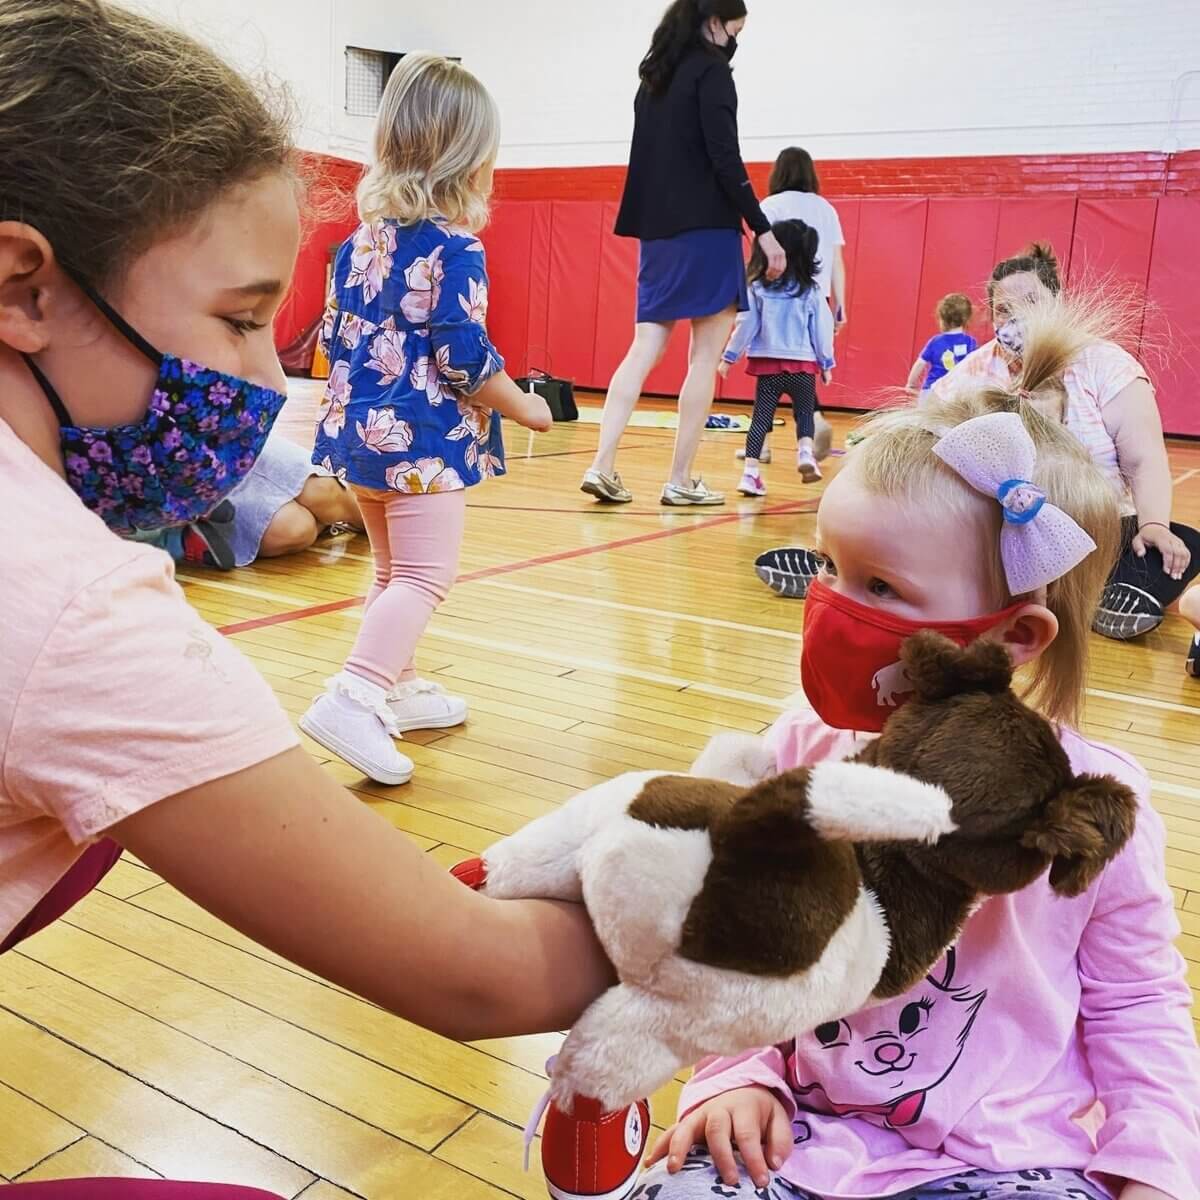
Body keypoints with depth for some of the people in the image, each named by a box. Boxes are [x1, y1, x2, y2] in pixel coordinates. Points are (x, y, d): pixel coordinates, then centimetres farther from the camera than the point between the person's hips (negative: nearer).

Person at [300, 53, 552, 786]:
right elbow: (465, 354, -16)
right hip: (424, 437, -8)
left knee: (393, 571, 20)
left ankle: (398, 687, 30)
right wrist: (525, 409, -3)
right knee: (425, 576, -8)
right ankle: (353, 699, -21)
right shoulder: (454, 246, -12)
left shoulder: (364, 239, 11)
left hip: (356, 425, 9)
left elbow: (336, 335, 16)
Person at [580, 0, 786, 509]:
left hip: (657, 231, 7)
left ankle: (602, 466, -4)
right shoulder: (711, 70, -6)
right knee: (705, 357, -2)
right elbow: (725, 160, -14)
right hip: (705, 230, -7)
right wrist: (763, 229, -12)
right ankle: (680, 481, 0)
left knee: (644, 349, 5)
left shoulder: (655, 75, 17)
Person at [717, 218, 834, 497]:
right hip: (802, 364, 0)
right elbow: (822, 329, 1)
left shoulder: (758, 288, -4)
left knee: (761, 417, 5)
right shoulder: (811, 290, -2)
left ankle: (751, 471, -3)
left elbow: (746, 325, -2)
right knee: (804, 413, 15)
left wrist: (729, 357, 9)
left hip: (768, 364, 0)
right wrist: (826, 363, 11)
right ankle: (805, 452, -9)